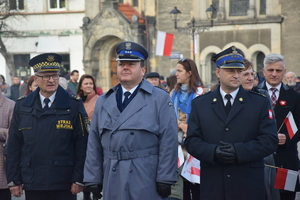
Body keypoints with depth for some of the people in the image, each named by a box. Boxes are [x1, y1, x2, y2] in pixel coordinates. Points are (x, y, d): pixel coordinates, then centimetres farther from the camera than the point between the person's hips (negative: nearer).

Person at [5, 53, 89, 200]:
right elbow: (13, 147, 7)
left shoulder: (74, 105, 1)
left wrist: (78, 179, -7)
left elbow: (82, 145, -2)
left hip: (63, 184, -2)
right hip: (32, 185, 2)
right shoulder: (22, 106, 7)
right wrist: (13, 180, 2)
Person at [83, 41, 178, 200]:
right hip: (113, 185, 3)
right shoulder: (103, 102, 13)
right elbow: (94, 144, 10)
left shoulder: (160, 99, 1)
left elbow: (168, 142, -5)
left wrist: (165, 180, -11)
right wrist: (93, 179, 4)